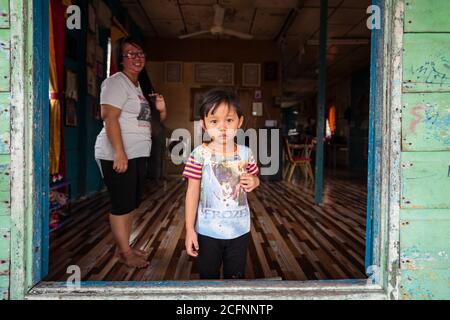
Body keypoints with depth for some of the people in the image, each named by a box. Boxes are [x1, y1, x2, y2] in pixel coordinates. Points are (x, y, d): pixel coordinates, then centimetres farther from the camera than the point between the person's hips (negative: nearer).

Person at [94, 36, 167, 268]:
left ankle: (124, 247, 26)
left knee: (132, 203, 14)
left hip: (138, 155, 9)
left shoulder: (139, 86, 19)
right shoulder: (116, 82, -8)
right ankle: (125, 253, 9)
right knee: (122, 205, -2)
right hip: (119, 155, -9)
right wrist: (119, 152, -25)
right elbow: (110, 118, -18)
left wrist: (160, 110, 4)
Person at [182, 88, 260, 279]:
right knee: (208, 277, 15)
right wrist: (190, 230, -9)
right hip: (208, 231, -2)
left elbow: (254, 178, 15)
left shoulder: (246, 153, -3)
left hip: (240, 229, 2)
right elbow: (192, 192, -9)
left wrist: (254, 182, -10)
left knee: (236, 277, 18)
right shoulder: (200, 154, -13)